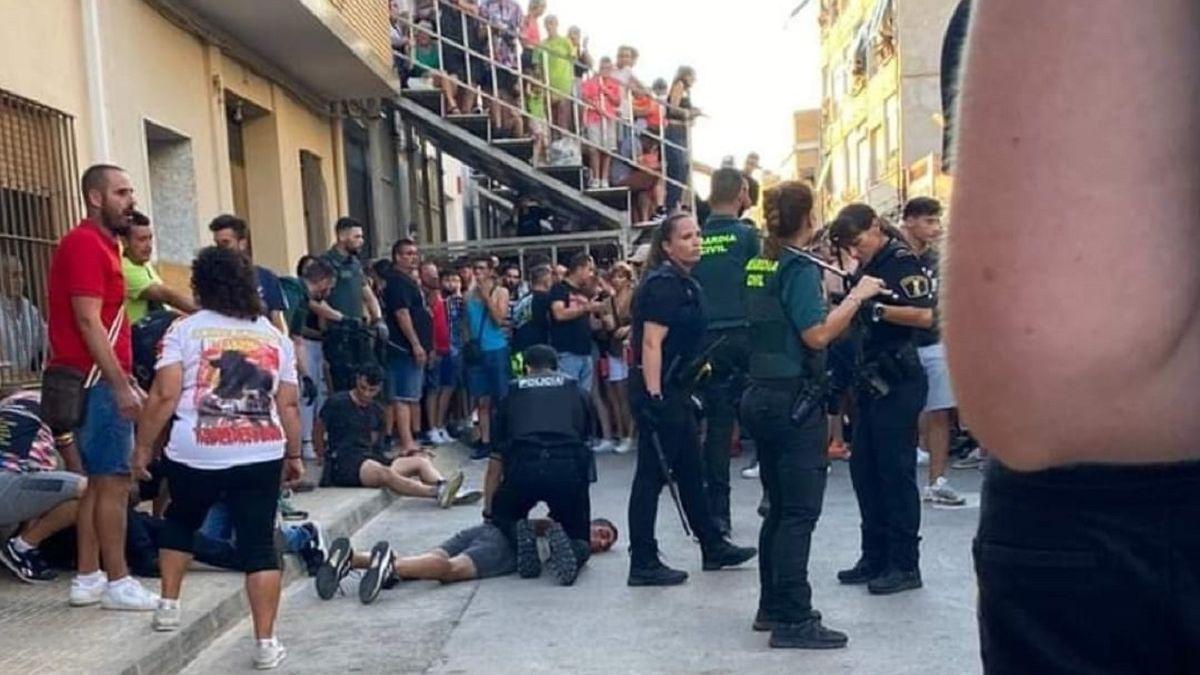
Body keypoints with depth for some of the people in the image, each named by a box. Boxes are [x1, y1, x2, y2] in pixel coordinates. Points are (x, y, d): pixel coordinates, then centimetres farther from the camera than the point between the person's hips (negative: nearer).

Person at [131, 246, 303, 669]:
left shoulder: (185, 329, 2)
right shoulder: (275, 336, 11)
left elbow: (164, 396, -6)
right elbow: (288, 404, 9)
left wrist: (143, 447, 2)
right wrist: (293, 454, 18)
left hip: (195, 455, -1)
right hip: (260, 456, 1)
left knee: (180, 522, 27)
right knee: (259, 544, 4)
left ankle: (168, 607, 32)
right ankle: (266, 643, 3)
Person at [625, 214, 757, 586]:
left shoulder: (685, 283, 15)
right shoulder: (663, 284, -15)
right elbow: (651, 343, -22)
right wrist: (653, 396, -26)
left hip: (676, 389, 10)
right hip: (658, 391, -10)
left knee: (691, 471, 17)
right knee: (651, 475, -4)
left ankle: (713, 547, 29)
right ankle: (643, 564, 4)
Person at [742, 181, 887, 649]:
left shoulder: (758, 267, 11)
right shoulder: (799, 268, -13)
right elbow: (817, 335, -22)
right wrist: (857, 296, -13)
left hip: (761, 396, 9)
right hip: (795, 400, -9)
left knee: (780, 508, 16)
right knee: (800, 513, -4)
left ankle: (771, 607, 24)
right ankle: (794, 621, -1)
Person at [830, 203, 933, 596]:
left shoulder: (901, 261, -10)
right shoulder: (870, 267, 16)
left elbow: (924, 315, -22)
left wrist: (876, 309, -25)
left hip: (899, 382, -9)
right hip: (872, 381, 9)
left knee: (896, 472, -3)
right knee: (864, 470, 11)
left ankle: (905, 566, 7)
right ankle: (875, 558, 21)